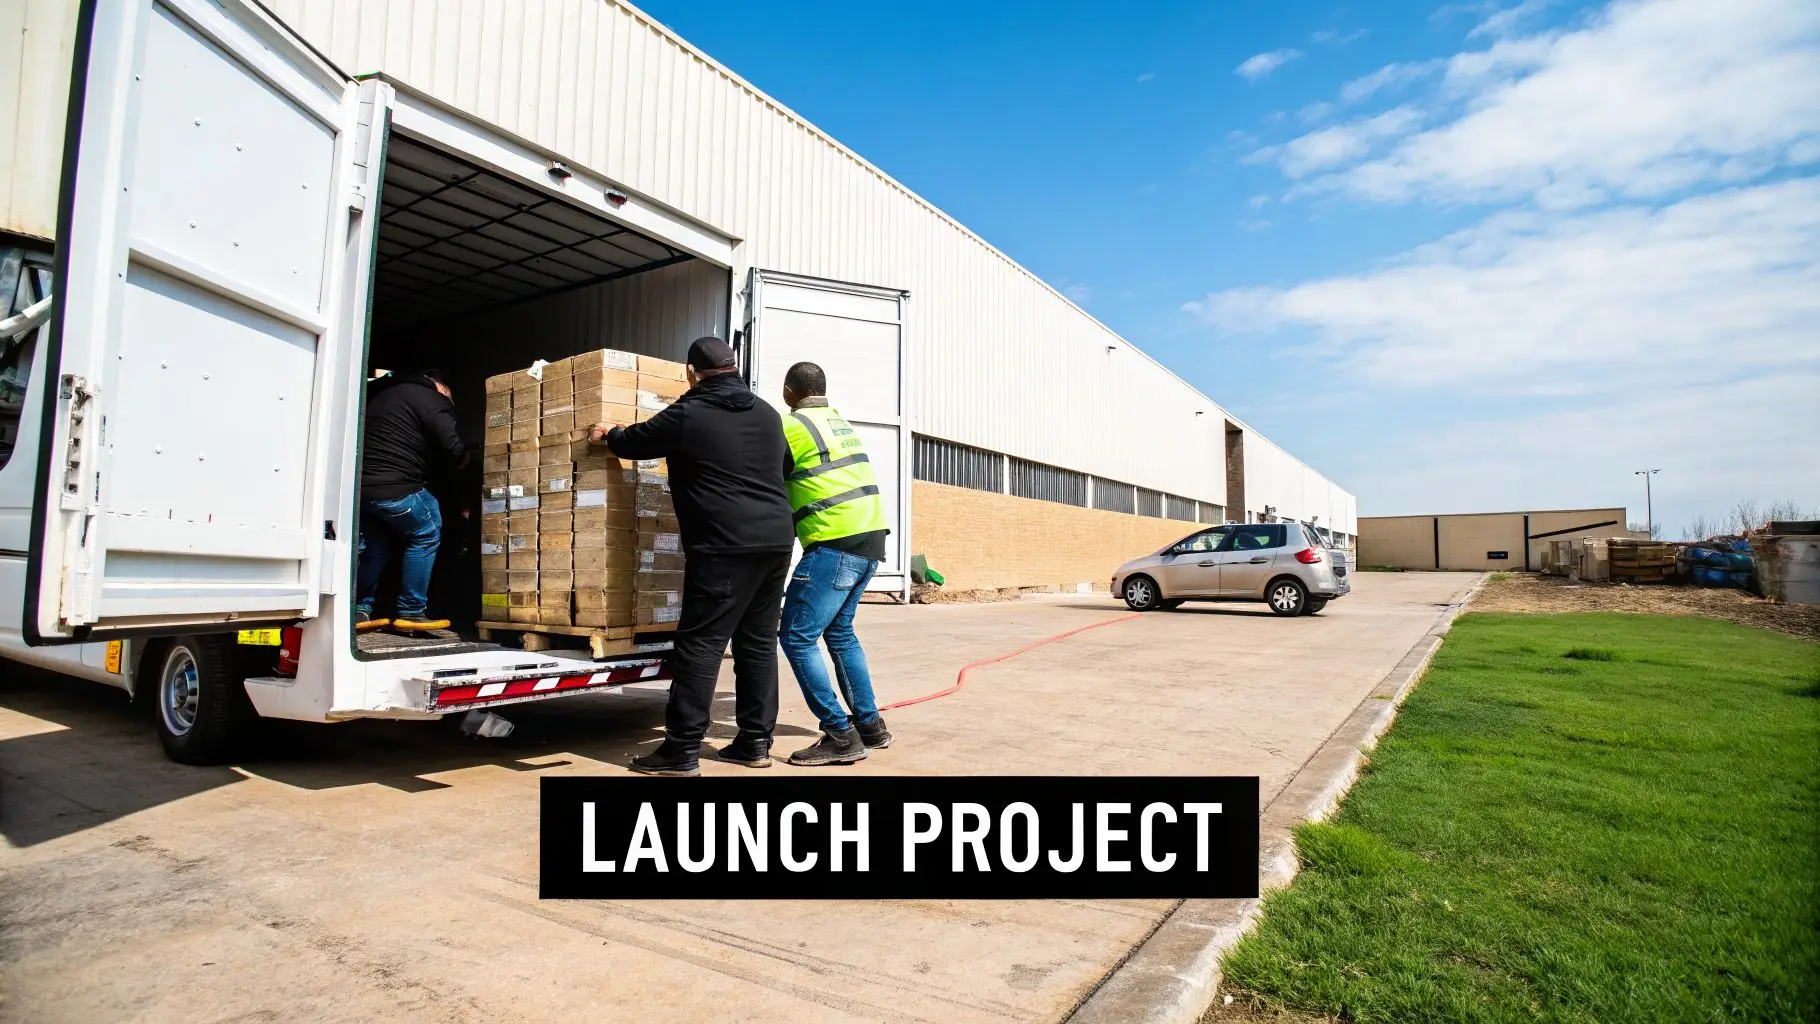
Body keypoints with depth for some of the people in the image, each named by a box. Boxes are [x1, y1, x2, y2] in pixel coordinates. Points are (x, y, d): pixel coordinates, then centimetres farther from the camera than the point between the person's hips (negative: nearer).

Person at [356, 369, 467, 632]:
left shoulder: (382, 393, 25)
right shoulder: (432, 400, -1)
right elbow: (453, 451, -7)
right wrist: (465, 458, 14)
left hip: (358, 484, 8)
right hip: (393, 488, -8)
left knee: (375, 543, 23)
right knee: (426, 534, 9)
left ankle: (359, 610, 21)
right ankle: (410, 612, 9)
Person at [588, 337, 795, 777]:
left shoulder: (687, 414, -1)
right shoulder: (768, 414, 16)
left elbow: (635, 442, 14)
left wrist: (608, 434, 36)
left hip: (725, 546, -7)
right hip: (776, 540, 7)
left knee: (699, 644, -2)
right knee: (759, 640, 11)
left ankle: (682, 750, 2)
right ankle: (756, 742, 17)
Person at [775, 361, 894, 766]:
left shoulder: (791, 426, -5)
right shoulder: (839, 420, 20)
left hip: (836, 543, -9)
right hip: (869, 536, 9)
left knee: (797, 637, -3)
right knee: (839, 632, 19)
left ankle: (840, 736, -4)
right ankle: (870, 726, 23)